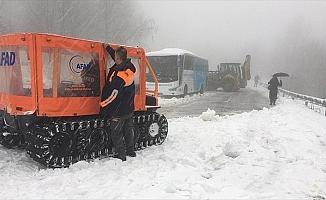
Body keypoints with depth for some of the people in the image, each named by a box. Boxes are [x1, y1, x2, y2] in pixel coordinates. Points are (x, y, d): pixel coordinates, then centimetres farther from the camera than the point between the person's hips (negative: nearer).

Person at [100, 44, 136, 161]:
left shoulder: (118, 76, -28)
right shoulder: (130, 68, -3)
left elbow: (111, 94, -24)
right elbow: (119, 60, 17)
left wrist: (103, 107, -11)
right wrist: (108, 48, 26)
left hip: (118, 111, -8)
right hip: (129, 109, 8)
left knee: (116, 133, 6)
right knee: (129, 131, 20)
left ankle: (120, 155, 13)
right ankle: (131, 151, 33)